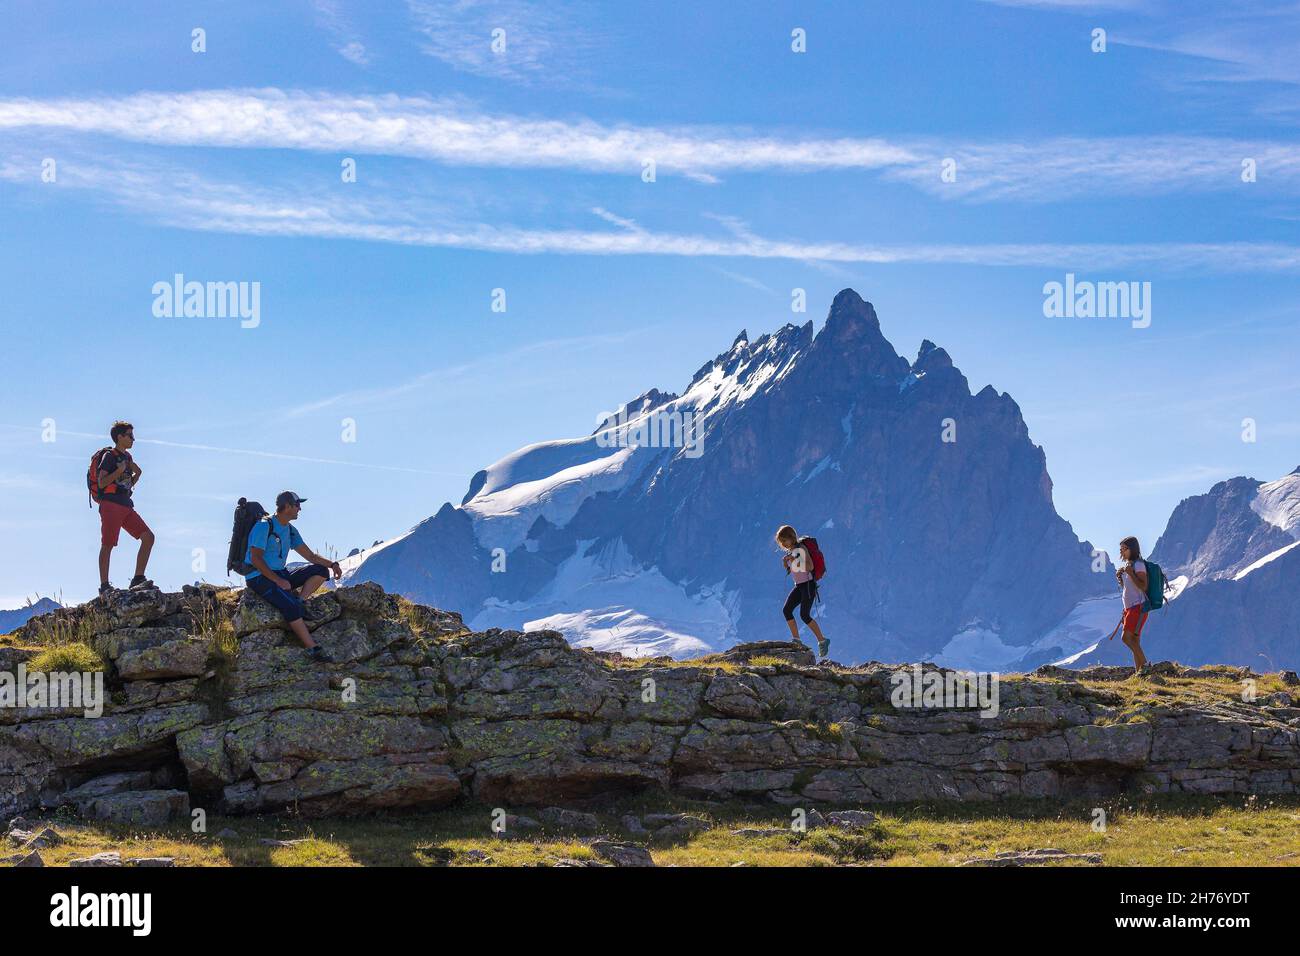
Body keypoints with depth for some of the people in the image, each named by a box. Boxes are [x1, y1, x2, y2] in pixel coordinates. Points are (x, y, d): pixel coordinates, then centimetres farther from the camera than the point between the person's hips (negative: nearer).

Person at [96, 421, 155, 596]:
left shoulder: (127, 456, 20)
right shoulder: (109, 456, -5)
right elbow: (102, 482, -13)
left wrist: (136, 474, 13)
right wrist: (119, 471, -19)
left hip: (126, 506, 8)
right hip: (111, 504, -8)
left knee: (148, 537, -2)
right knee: (107, 545, -5)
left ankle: (138, 579, -3)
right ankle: (104, 586, -2)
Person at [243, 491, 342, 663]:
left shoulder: (290, 530, 14)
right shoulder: (264, 526, -12)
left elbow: (310, 555, 14)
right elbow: (256, 558, -18)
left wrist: (332, 564, -4)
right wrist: (278, 580, -23)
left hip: (281, 576, 8)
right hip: (260, 578, -8)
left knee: (321, 571, -6)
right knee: (290, 605, -32)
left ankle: (300, 602, -19)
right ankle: (313, 649, -31)